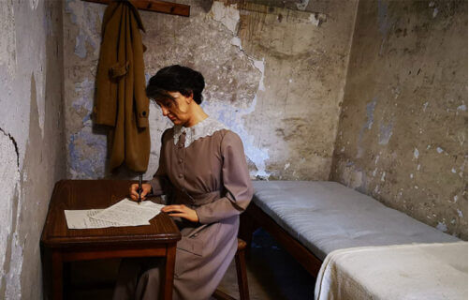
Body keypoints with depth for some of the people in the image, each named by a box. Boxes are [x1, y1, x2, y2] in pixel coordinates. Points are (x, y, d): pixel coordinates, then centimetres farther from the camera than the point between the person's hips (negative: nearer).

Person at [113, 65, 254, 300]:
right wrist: (150, 186, -3)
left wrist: (198, 214, -17)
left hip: (212, 224, -5)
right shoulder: (169, 137, 2)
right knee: (132, 263, -17)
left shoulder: (225, 140, -19)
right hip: (175, 219, 5)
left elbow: (240, 198, -13)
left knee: (159, 275, -19)